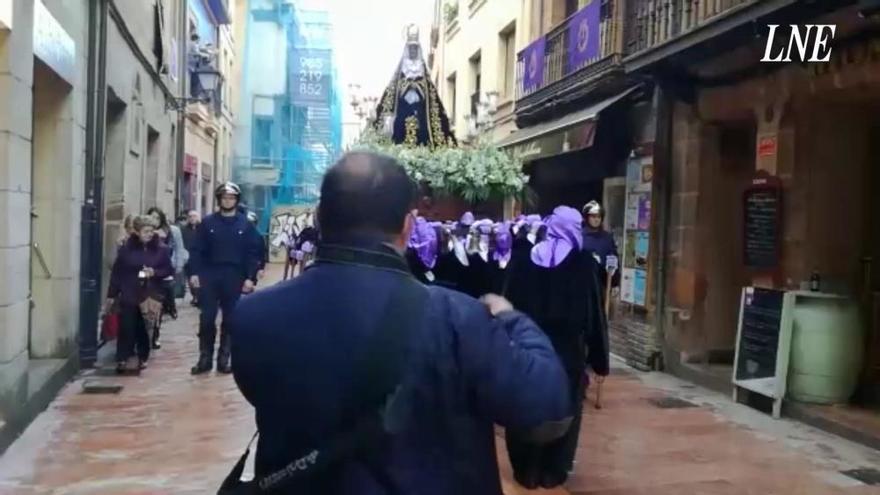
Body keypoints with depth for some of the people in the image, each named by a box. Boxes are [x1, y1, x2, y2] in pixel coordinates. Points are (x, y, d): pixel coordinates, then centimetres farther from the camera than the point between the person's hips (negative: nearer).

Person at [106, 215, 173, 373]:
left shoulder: (162, 249, 2)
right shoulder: (126, 248, -1)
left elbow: (169, 270, 5)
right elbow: (116, 272, 1)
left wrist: (155, 272, -15)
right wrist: (112, 294, 0)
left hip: (151, 295, 1)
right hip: (129, 295, -1)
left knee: (144, 329, 5)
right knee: (127, 327, -4)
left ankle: (142, 358, 19)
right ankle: (123, 359, 0)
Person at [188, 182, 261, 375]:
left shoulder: (245, 224, 2)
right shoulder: (208, 222, 4)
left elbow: (253, 253, -1)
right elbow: (198, 249, 2)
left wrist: (250, 277, -8)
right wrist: (194, 272, -7)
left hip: (235, 278, 0)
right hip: (210, 276, 0)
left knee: (230, 320, 6)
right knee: (207, 319, 1)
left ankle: (224, 359, 15)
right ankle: (205, 358, 11)